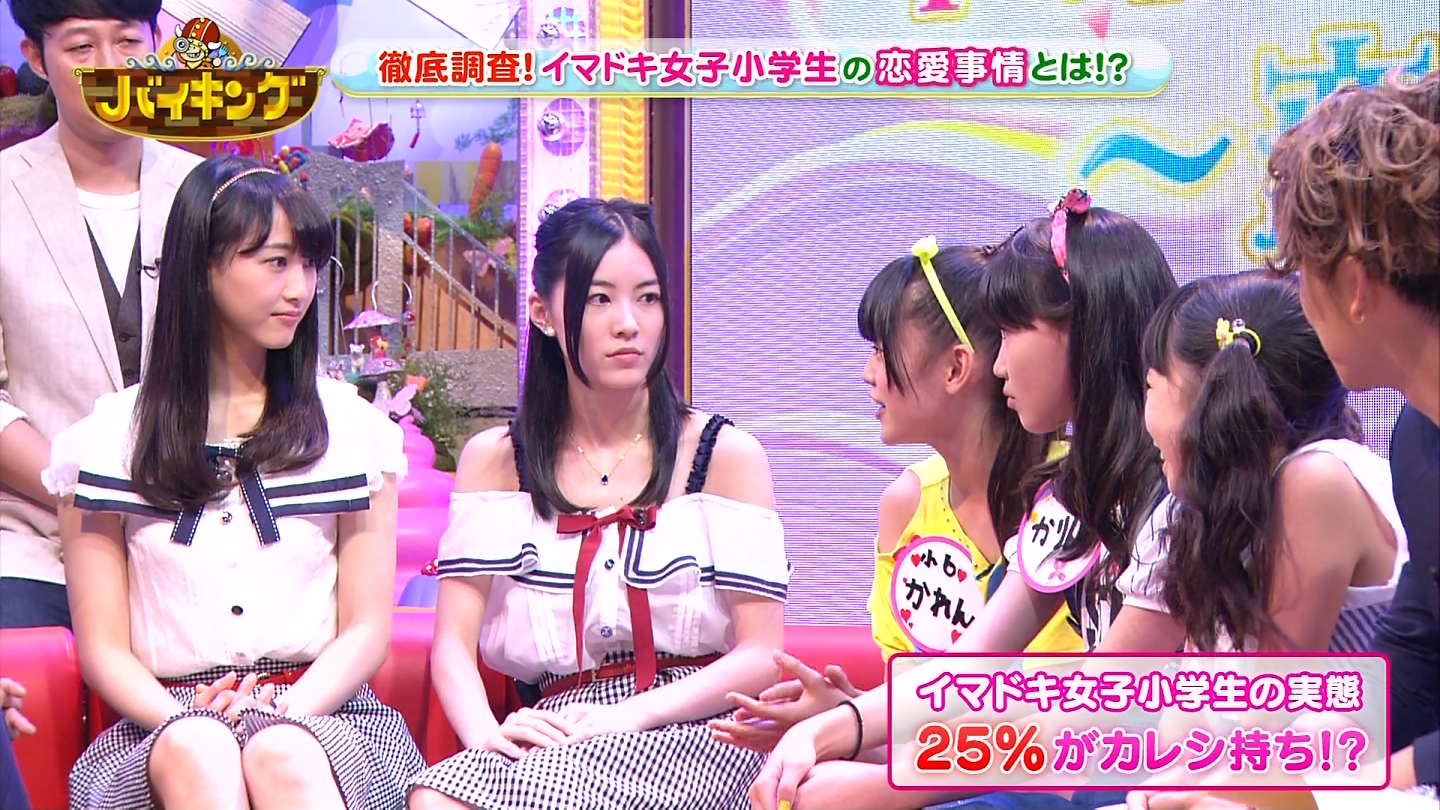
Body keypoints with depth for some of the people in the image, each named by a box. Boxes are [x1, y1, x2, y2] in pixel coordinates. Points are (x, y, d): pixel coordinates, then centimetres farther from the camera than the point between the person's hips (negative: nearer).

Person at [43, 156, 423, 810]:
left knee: (281, 755, -36)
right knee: (195, 751, -37)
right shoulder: (112, 437, 11)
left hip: (321, 716, 1)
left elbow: (366, 628, 8)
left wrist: (287, 713, -12)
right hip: (162, 725, 0)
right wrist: (183, 717, -15)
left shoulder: (352, 428, 15)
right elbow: (104, 647, 6)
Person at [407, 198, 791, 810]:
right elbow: (454, 644, 5)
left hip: (694, 727, -2)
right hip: (555, 730, 3)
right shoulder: (495, 461, 13)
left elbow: (762, 656, 0)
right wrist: (486, 731, -18)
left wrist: (627, 715, -16)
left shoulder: (725, 456, 7)